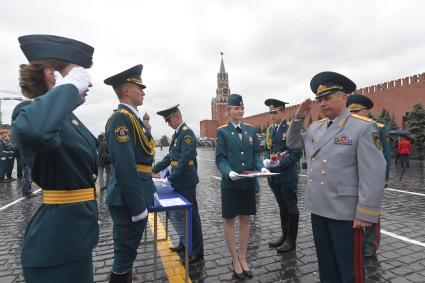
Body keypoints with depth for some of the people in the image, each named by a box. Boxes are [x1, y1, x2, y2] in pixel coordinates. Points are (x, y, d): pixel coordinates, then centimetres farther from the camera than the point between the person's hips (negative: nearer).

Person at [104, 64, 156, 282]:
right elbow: (124, 167, -24)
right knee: (125, 253, 4)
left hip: (134, 197, 10)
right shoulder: (120, 119, -16)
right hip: (129, 199, -10)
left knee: (127, 251, 21)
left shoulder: (131, 118, 14)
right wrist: (138, 206, -22)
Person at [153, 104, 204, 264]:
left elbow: (185, 160, -23)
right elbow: (170, 157, 16)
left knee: (191, 215, 2)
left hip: (186, 183, -9)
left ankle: (197, 252, 17)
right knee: (178, 214, 19)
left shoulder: (187, 133, -15)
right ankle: (184, 244, 36)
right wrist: (154, 170, 11)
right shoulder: (177, 134, 14)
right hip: (179, 183, 9)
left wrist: (171, 179, -21)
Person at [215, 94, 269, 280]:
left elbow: (256, 154, 7)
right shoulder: (222, 132, -3)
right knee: (229, 221, 7)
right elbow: (220, 159, -9)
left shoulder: (251, 130, 9)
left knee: (245, 219, 13)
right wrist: (229, 172, -26)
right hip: (230, 184, -3)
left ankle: (243, 258, 31)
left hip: (249, 183, 4)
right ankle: (235, 261, 26)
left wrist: (261, 167, -12)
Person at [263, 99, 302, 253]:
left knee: (291, 207, 8)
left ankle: (291, 240, 23)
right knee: (282, 207, 19)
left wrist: (279, 163, -21)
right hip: (273, 175, 7)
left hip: (287, 175, -6)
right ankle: (284, 235, 34)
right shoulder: (269, 129, 10)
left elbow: (296, 152, -15)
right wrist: (266, 161, -5)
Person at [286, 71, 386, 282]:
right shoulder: (315, 127, 8)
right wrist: (299, 118, 7)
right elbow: (292, 143, 21)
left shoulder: (363, 127, -11)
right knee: (326, 263, 21)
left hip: (344, 210, -6)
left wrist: (365, 213, -17)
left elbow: (373, 174, -15)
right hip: (317, 207, 6)